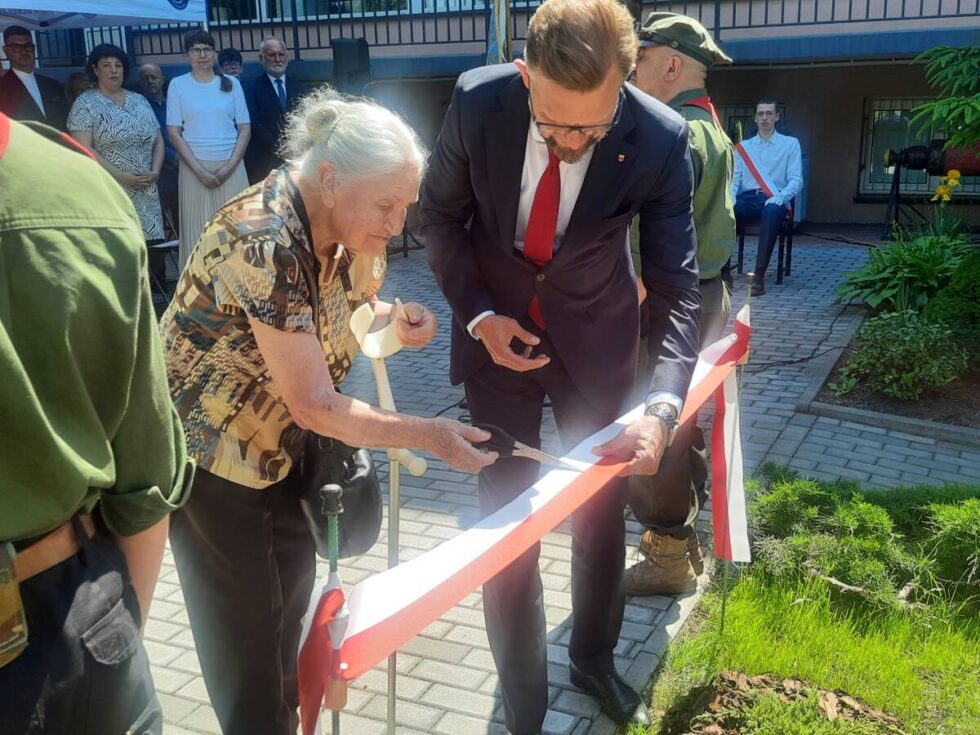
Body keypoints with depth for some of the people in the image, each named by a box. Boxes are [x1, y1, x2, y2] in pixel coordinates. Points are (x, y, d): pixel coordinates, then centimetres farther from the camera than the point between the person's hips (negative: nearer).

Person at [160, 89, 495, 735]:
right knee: (246, 630, 5)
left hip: (279, 441, 8)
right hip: (208, 450, -8)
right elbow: (315, 405, -28)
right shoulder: (268, 245, -33)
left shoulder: (341, 226, -9)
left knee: (292, 591, 19)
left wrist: (396, 318, -14)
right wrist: (428, 435, -23)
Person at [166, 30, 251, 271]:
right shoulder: (177, 85, 4)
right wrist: (199, 170, -9)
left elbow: (245, 129, 6)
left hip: (231, 167, 1)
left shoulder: (231, 84, 8)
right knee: (198, 231, -2)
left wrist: (230, 166, -7)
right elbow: (174, 133, 0)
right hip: (195, 168, -1)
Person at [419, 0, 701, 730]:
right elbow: (441, 214, -4)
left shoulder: (661, 140, -25)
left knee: (601, 507, 13)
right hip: (499, 329, 0)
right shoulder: (478, 101, -22)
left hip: (595, 338, 0)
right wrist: (477, 314, -15)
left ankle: (594, 657, 41)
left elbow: (678, 286, -21)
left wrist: (664, 405, -35)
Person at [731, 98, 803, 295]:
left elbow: (796, 180, 4)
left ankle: (759, 276, -43)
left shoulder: (790, 144, 13)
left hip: (774, 200, -2)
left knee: (772, 211, -41)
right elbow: (735, 179, 14)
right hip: (747, 199, 2)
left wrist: (780, 197, -18)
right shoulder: (743, 146, 21)